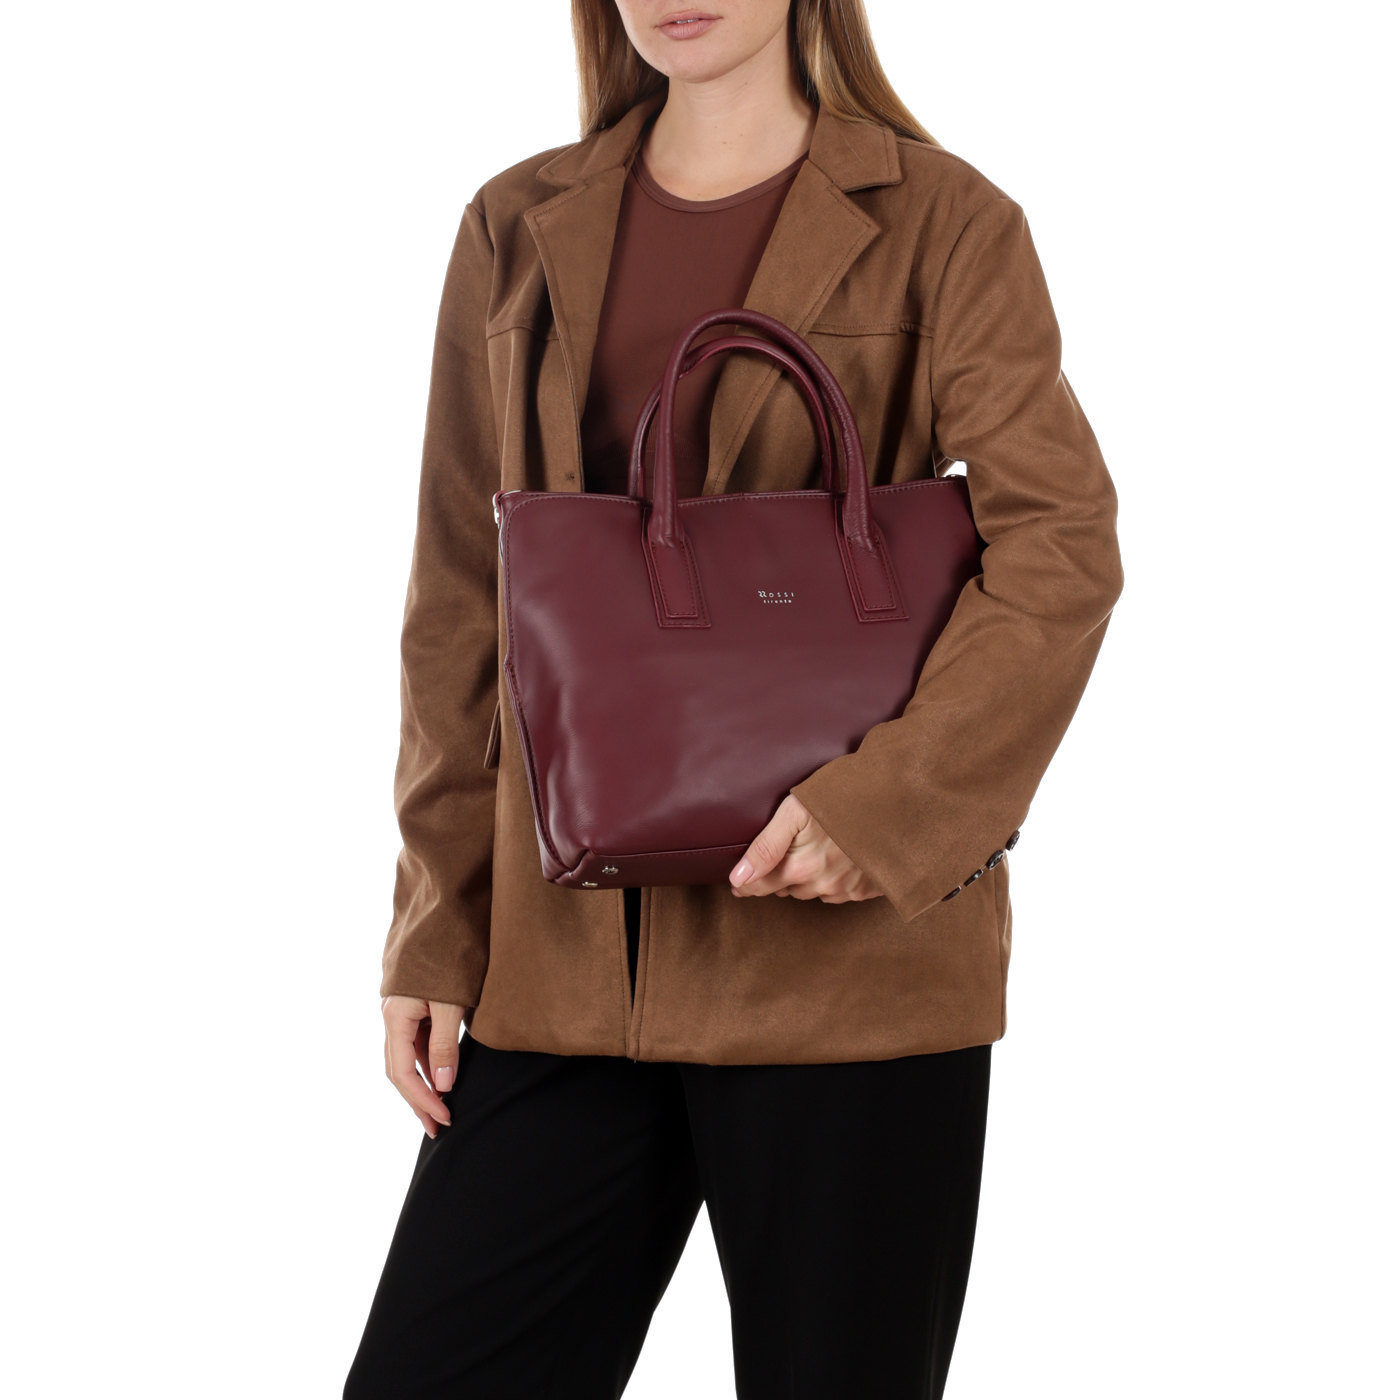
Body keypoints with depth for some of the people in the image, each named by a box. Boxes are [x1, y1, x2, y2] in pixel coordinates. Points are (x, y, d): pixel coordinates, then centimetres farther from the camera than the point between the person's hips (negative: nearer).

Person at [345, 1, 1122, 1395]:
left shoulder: (940, 225, 0)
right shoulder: (519, 232, 10)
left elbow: (1060, 547, -7)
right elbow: (462, 604, 10)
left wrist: (883, 801, -20)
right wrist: (436, 934, 6)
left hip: (844, 941, -3)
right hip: (562, 956, 3)